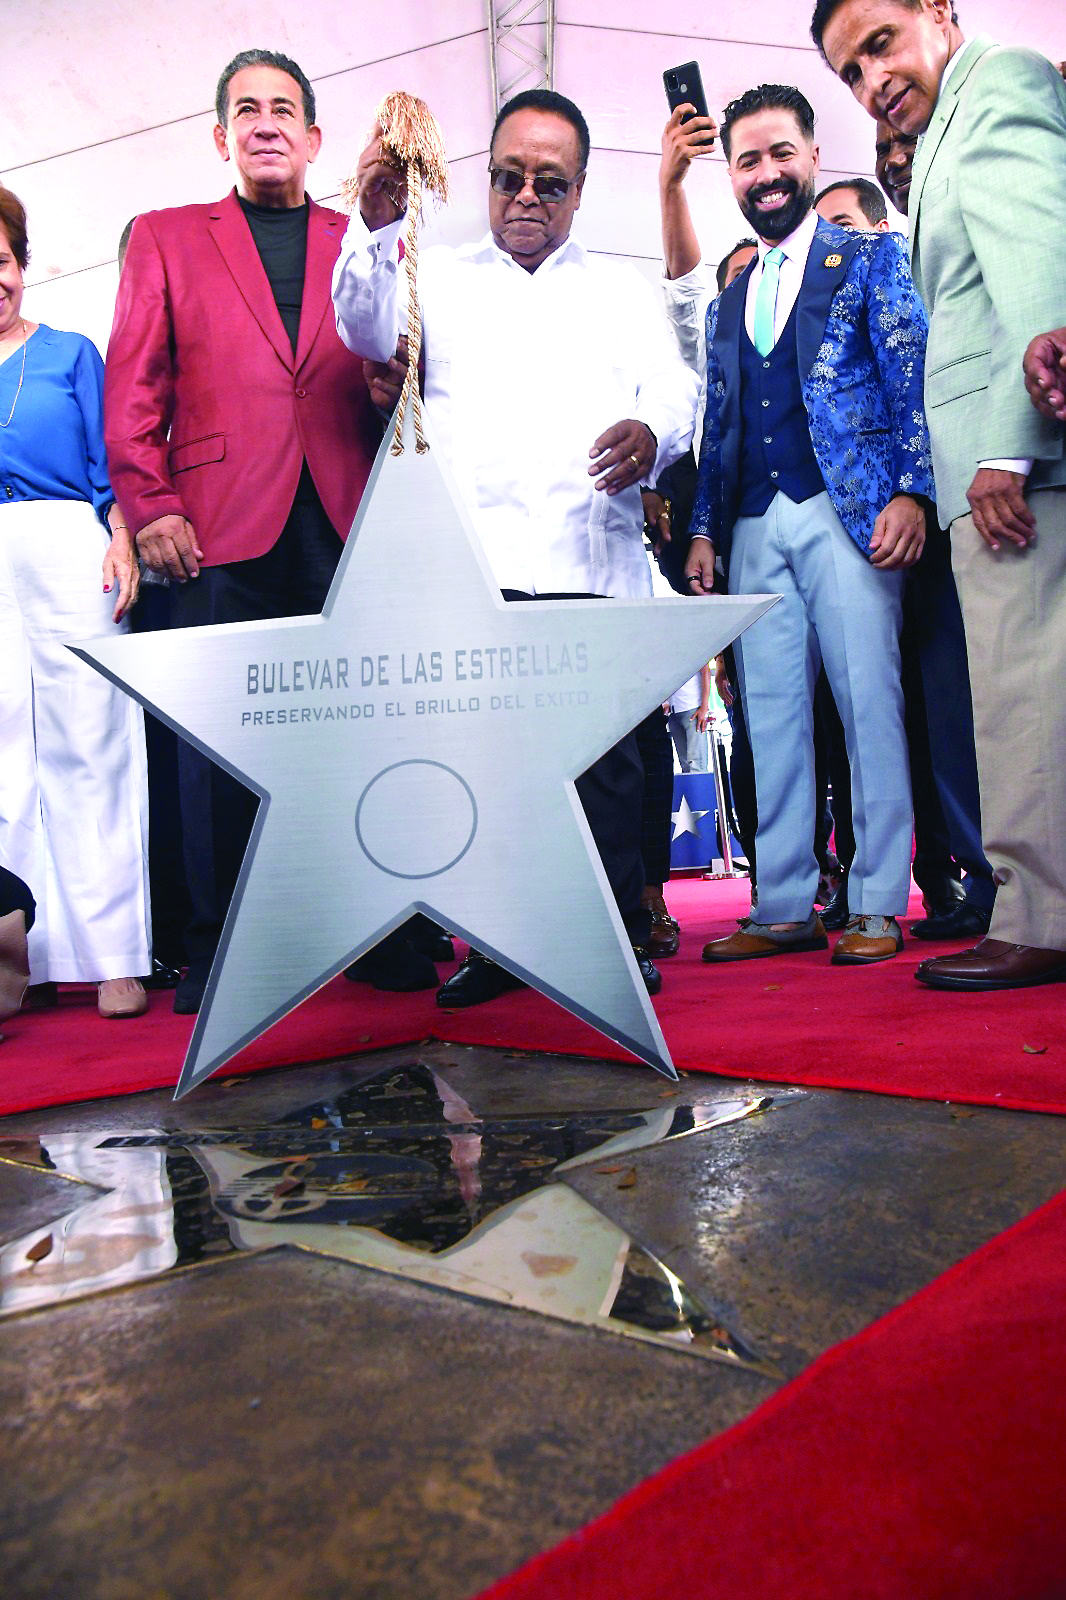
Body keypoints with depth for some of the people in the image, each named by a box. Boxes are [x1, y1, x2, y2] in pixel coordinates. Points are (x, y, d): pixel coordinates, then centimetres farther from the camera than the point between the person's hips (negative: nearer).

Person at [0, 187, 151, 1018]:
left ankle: (112, 953, 0)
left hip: (68, 555, -2)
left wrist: (122, 542, -9)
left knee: (88, 746, -5)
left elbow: (109, 464, 6)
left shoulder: (71, 353, 13)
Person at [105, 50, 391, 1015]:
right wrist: (149, 506, -3)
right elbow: (133, 387, 9)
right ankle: (217, 951, 9)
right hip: (223, 532, -1)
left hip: (351, 528, 1)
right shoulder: (165, 239, 18)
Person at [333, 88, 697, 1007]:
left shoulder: (621, 292, 24)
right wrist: (376, 226, -15)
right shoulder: (439, 278, 22)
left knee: (603, 753, -8)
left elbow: (675, 389, 12)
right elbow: (370, 331, 4)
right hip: (469, 560, 0)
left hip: (593, 556, 1)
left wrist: (651, 431, -12)